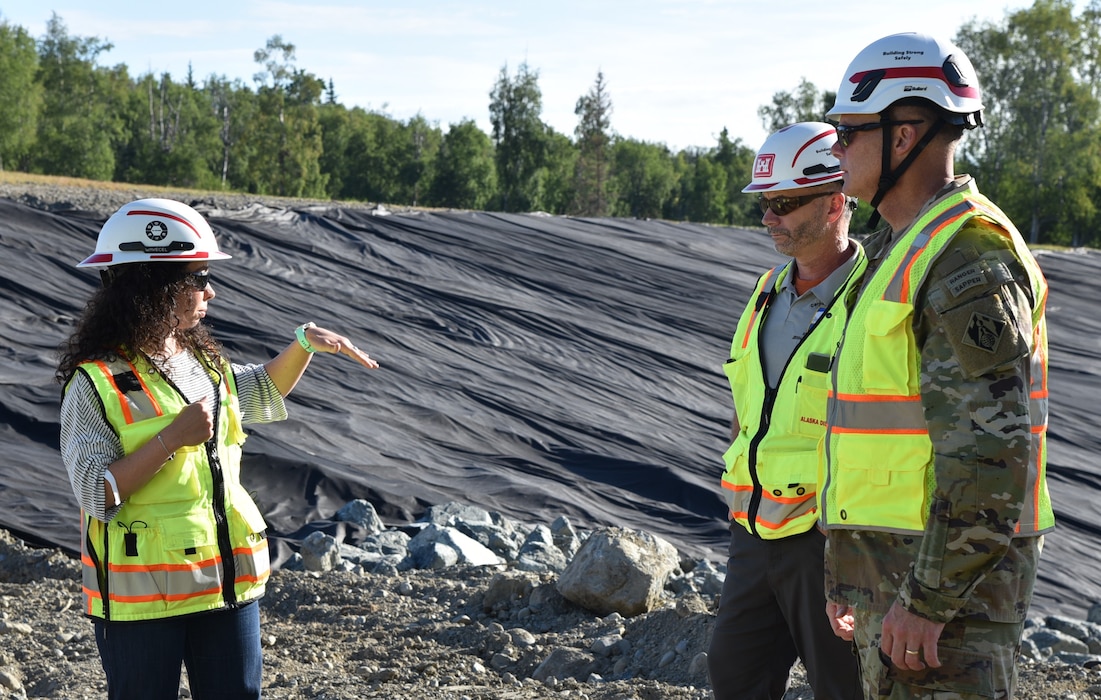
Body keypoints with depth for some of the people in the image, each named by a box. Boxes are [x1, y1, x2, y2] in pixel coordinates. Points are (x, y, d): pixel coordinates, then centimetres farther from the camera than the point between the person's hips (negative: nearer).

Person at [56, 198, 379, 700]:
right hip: (141, 595, -6)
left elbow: (264, 393, 28)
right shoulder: (97, 381, -14)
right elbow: (97, 494, -20)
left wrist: (305, 342, 12)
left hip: (226, 580, 7)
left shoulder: (202, 361, 8)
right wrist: (172, 439, -23)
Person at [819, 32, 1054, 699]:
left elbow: (991, 450, -24)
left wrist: (928, 599, -24)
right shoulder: (902, 253, 17)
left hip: (950, 573, -10)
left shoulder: (969, 258, -16)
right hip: (894, 566, 10)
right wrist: (849, 574, 23)